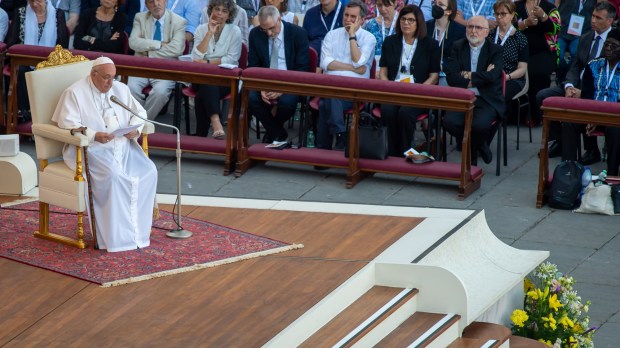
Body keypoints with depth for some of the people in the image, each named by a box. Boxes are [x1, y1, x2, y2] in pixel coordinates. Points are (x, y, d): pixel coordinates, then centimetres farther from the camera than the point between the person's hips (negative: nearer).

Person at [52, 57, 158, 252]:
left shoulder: (120, 89, 14)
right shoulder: (75, 93, -3)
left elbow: (139, 112, 18)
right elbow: (67, 124, -11)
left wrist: (135, 128, -6)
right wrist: (95, 135, -24)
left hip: (122, 146, 6)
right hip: (90, 149, -6)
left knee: (148, 171, -20)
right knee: (113, 175, -34)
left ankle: (139, 228, -15)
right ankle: (117, 234, -28)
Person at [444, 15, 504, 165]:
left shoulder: (495, 50, 3)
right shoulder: (458, 47, 10)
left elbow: (491, 76, -14)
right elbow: (451, 77, -5)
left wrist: (467, 76, -9)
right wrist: (478, 78, -13)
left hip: (486, 100, -3)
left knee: (479, 125, -33)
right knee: (450, 122, -27)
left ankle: (471, 155, 2)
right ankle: (480, 146, 2)